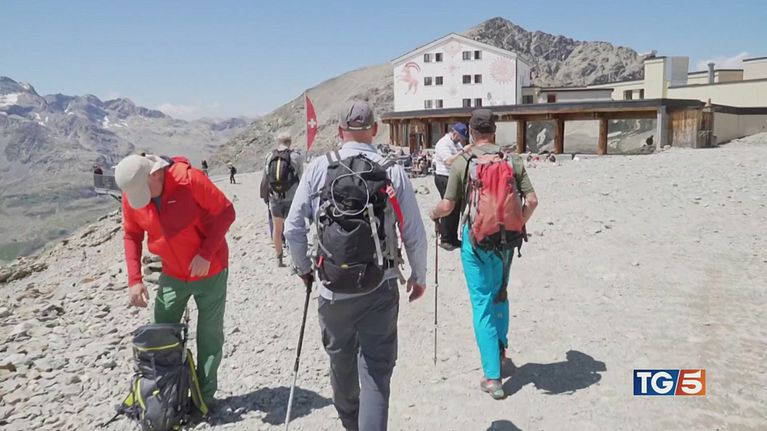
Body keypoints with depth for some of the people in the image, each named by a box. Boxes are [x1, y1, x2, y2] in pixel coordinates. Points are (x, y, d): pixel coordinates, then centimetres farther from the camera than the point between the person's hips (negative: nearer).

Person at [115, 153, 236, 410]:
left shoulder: (189, 179, -25)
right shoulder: (131, 195, -10)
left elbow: (226, 212, -18)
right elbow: (132, 236, 4)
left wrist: (206, 254, -24)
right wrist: (134, 279, -4)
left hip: (210, 272, -4)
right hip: (172, 275, 4)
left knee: (209, 335, 6)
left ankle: (205, 397, 20)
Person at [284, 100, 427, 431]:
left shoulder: (318, 168, -5)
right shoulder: (393, 172, -7)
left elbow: (293, 227, -3)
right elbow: (414, 234, -4)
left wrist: (303, 267, 14)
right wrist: (419, 275, 12)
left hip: (332, 287, 2)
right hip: (380, 289, -2)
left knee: (341, 362, 23)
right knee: (376, 370, 6)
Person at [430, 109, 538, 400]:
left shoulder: (462, 163, -8)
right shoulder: (513, 161, 0)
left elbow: (448, 206, -7)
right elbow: (532, 200, -2)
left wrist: (434, 214, 15)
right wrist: (518, 224, 15)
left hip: (475, 238, -3)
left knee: (482, 303, 3)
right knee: (500, 295, 25)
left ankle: (492, 377, 5)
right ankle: (501, 352, 39)